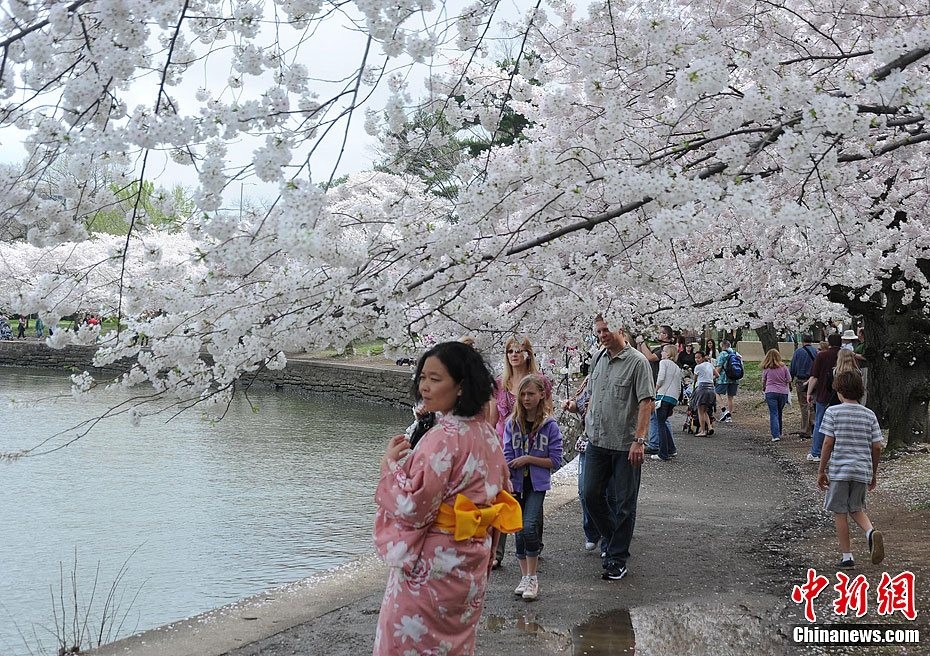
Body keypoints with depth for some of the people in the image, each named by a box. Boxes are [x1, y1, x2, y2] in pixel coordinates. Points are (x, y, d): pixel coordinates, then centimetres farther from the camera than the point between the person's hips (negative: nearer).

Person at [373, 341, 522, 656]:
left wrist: (391, 464, -11)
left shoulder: (444, 437, -22)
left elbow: (413, 509, -24)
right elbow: (501, 492, 14)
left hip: (431, 566, -8)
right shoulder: (486, 432, 4)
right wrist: (485, 551, 24)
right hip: (472, 562, 8)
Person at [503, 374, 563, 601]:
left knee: (529, 526, -18)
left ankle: (532, 577, -5)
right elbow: (507, 457, 0)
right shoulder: (512, 423, 2)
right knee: (519, 530, 6)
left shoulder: (550, 426, -5)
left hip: (537, 484, -3)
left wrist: (528, 459, -13)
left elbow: (555, 461, -4)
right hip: (516, 484, 3)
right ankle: (524, 577, 18)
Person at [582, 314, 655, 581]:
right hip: (597, 443, 7)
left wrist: (639, 440, -22)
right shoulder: (600, 361, 12)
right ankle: (613, 539, 30)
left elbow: (647, 402, -15)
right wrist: (587, 425, 19)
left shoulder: (637, 362, -10)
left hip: (625, 446, -7)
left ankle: (618, 558, 9)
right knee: (591, 496, 9)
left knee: (625, 503, 1)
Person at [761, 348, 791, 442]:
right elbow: (789, 380, 2)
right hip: (783, 392, 2)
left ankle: (775, 435, -15)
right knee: (779, 413, 17)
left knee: (773, 414, -3)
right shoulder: (783, 367, -1)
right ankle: (779, 433, 26)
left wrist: (763, 389, 31)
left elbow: (764, 381, 11)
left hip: (770, 392, -2)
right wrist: (789, 389, 23)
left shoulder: (766, 369, -2)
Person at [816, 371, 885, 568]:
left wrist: (821, 471, -1)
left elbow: (828, 443, -9)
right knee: (856, 509, 20)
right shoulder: (869, 415, 5)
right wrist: (873, 473, 16)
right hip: (863, 470, 4)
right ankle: (871, 532, -9)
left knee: (840, 513, 7)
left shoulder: (833, 412, -6)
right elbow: (877, 447, 4)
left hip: (839, 470, -4)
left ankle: (846, 556, 9)